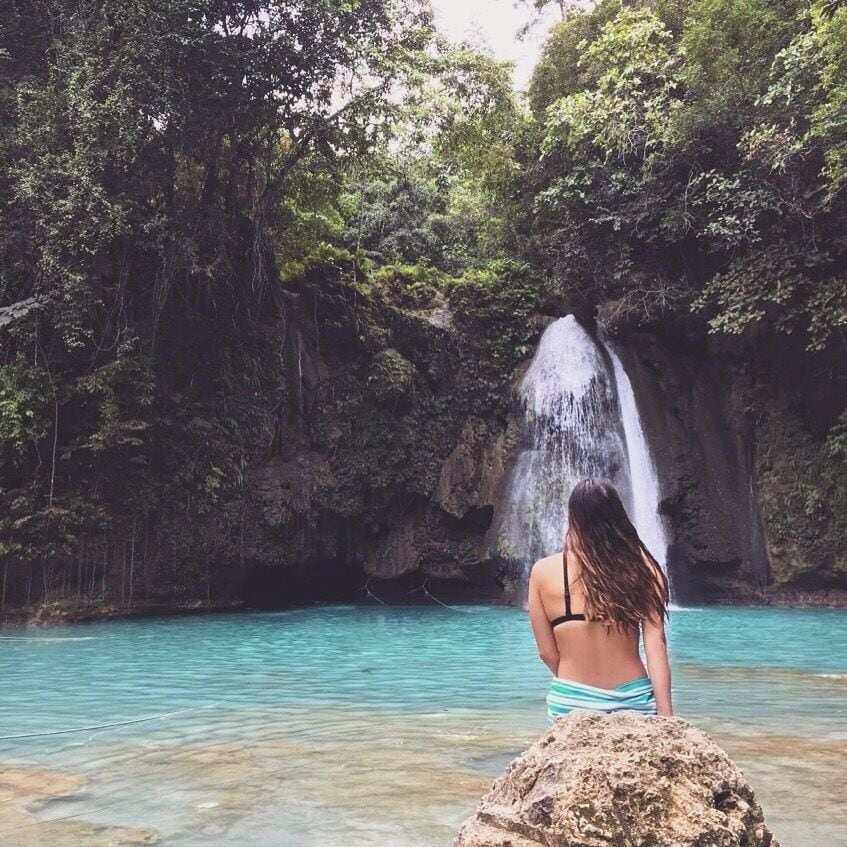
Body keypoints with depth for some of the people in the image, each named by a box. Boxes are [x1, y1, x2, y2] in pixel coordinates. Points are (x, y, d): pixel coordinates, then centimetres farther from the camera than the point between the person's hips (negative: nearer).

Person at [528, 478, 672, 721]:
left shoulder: (545, 571, -2)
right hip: (634, 700, 1)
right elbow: (656, 644, -7)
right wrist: (666, 715, -4)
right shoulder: (641, 566, -2)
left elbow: (546, 652, 2)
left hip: (572, 702, 0)